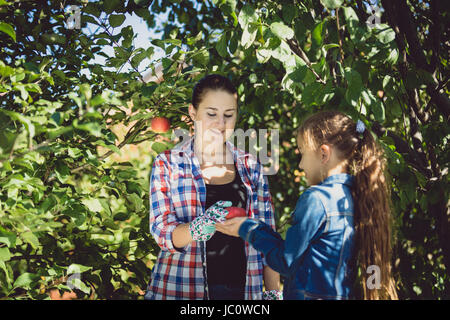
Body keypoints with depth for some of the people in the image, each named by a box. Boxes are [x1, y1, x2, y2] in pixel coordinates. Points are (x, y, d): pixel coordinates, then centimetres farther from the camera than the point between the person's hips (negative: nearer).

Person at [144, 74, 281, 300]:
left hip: (243, 288, 2)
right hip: (182, 289, -2)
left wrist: (274, 292, 0)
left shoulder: (251, 167, 6)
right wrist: (198, 228, -28)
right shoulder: (167, 164, 0)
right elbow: (161, 231, -9)